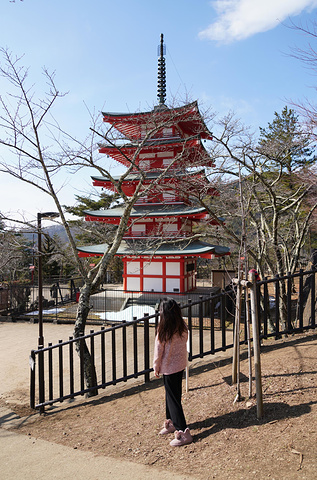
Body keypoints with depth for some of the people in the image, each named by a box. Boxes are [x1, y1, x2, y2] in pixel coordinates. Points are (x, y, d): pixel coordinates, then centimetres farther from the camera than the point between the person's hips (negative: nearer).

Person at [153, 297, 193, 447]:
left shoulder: (163, 331, -23)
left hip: (169, 367, -7)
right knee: (172, 394, 22)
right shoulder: (183, 327, -6)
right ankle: (171, 422, 38)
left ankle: (183, 432, 6)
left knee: (173, 398, 3)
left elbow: (159, 351, -13)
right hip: (181, 364, 7)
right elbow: (183, 344, 5)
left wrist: (156, 367, 2)